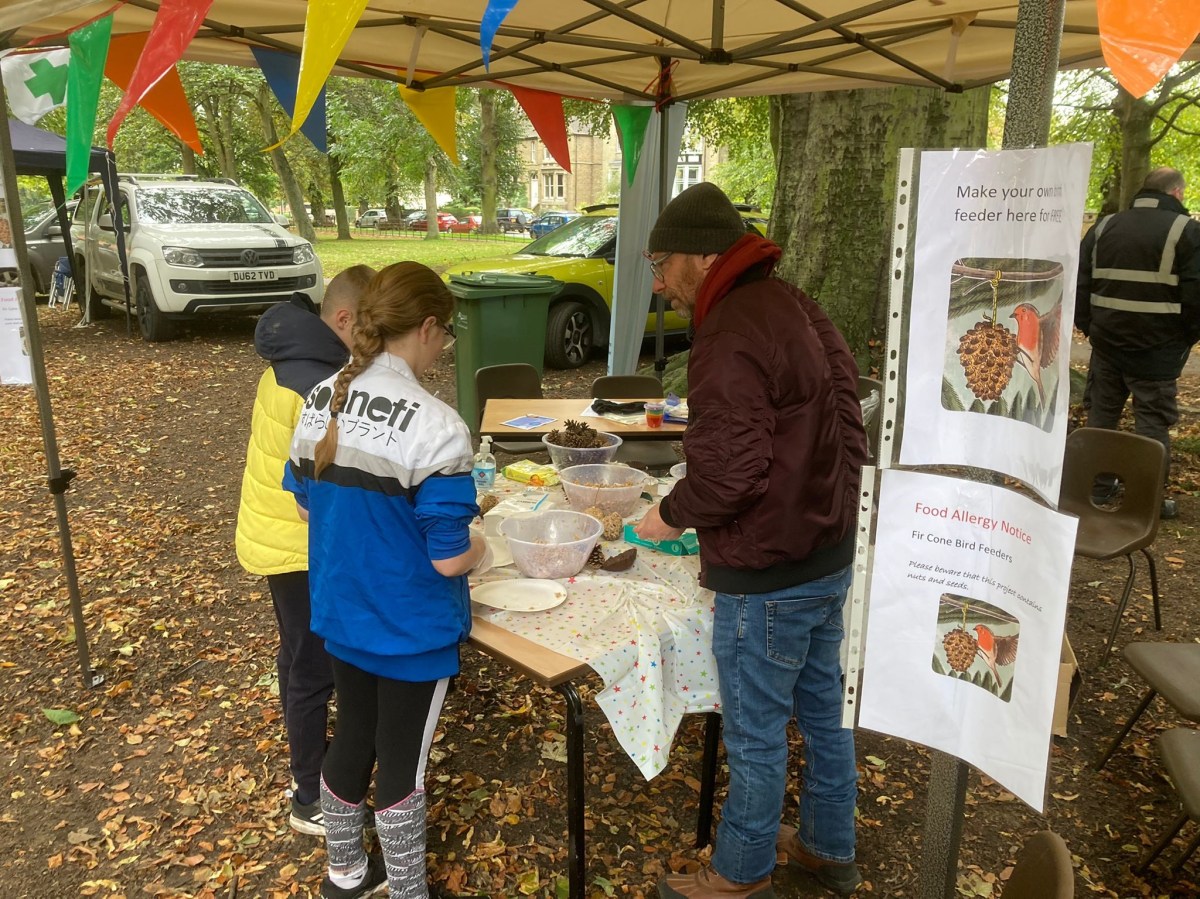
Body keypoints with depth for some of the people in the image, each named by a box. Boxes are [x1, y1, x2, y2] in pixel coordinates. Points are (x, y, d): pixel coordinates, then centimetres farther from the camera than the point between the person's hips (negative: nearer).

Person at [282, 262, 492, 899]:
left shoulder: (320, 402, -4)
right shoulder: (436, 427, -26)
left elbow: (307, 506, 8)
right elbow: (448, 558, -23)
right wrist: (479, 548, -1)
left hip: (340, 614, 7)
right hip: (410, 629, -6)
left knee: (353, 736, 25)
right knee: (401, 761, 12)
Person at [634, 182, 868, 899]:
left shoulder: (730, 334, -23)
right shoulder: (794, 304, 7)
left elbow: (730, 471, -28)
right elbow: (846, 420, 12)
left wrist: (672, 515, -10)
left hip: (769, 577, -9)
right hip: (829, 551, 10)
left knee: (755, 733, 10)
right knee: (823, 706, 23)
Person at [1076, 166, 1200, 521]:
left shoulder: (1104, 227, 8)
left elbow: (1079, 284, 8)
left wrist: (1089, 327, 15)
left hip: (1107, 342, 4)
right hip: (1156, 347, -4)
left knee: (1101, 413, 13)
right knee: (1153, 422, 2)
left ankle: (1096, 486, 21)